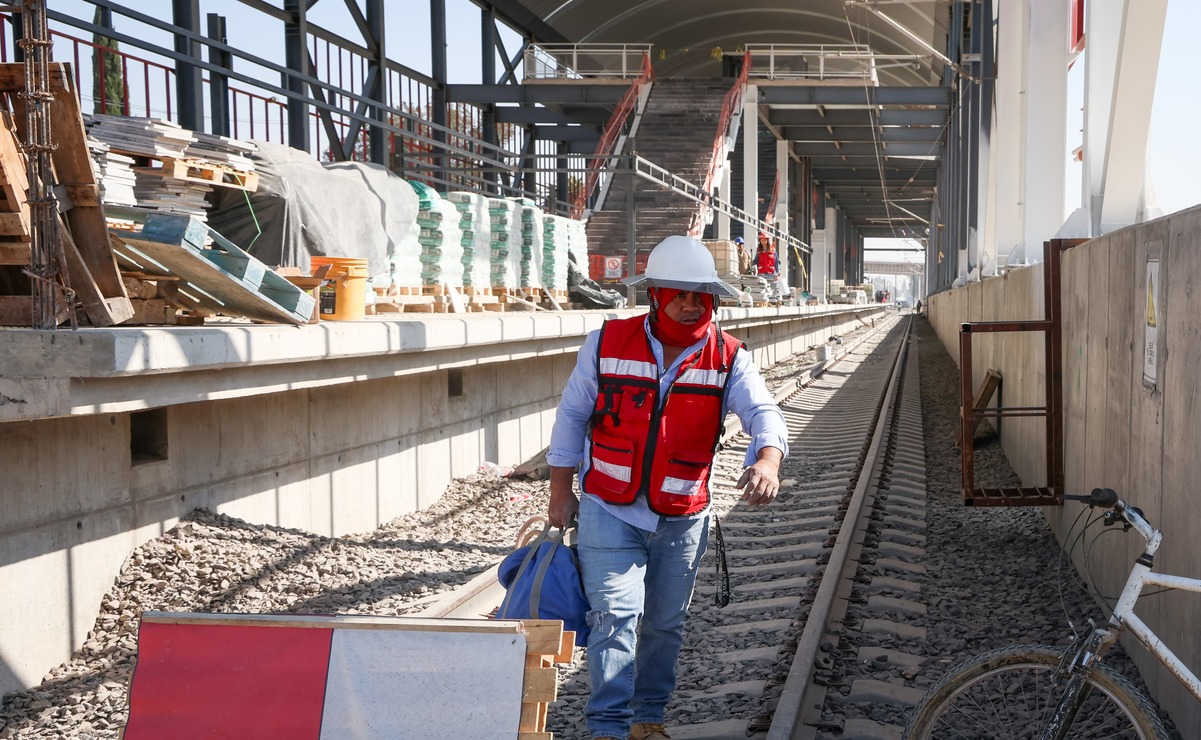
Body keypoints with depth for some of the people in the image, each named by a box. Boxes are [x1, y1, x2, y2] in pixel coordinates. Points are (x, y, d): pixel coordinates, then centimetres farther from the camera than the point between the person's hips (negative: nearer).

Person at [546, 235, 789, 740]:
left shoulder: (728, 358, -4)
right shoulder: (607, 343, -5)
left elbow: (763, 412, -17)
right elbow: (571, 415, 3)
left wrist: (767, 459, -40)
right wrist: (560, 490, 3)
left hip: (683, 519, 2)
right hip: (609, 510, -2)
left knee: (665, 623, 14)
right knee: (616, 615, -12)